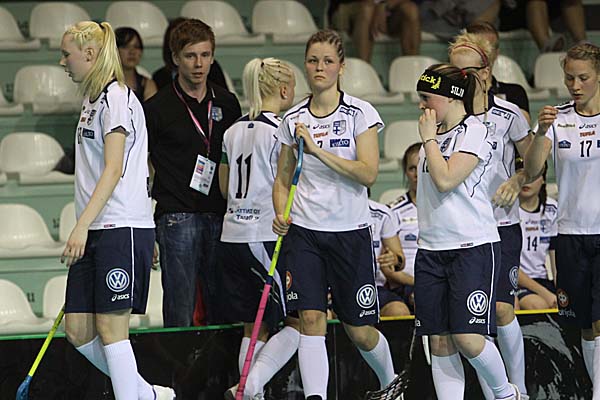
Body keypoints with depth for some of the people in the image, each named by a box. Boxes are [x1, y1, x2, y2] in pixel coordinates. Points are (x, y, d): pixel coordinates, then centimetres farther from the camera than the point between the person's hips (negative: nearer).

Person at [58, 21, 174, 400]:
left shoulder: (117, 98, -10)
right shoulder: (92, 100, 18)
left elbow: (114, 169, -18)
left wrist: (82, 226, -24)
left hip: (122, 228, -9)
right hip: (94, 232, 9)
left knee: (110, 328, -8)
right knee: (78, 329, 5)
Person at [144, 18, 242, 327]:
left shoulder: (227, 103, 11)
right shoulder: (157, 108, -2)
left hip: (221, 218, 4)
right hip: (177, 218, -4)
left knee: (225, 313, 5)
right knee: (179, 317, -5)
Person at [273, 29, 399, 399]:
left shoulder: (360, 113, -3)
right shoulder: (293, 120, 7)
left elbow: (368, 174, -14)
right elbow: (282, 179, 14)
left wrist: (318, 150, -21)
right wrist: (281, 215, -5)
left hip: (350, 230, -2)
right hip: (303, 231, 2)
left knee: (360, 331, 5)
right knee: (311, 318, -14)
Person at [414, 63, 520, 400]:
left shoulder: (474, 132, -9)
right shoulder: (436, 135, 16)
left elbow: (445, 180, -18)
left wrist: (429, 138, -8)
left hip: (473, 248, -8)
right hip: (432, 250, 8)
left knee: (468, 338, -13)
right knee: (440, 343, 1)